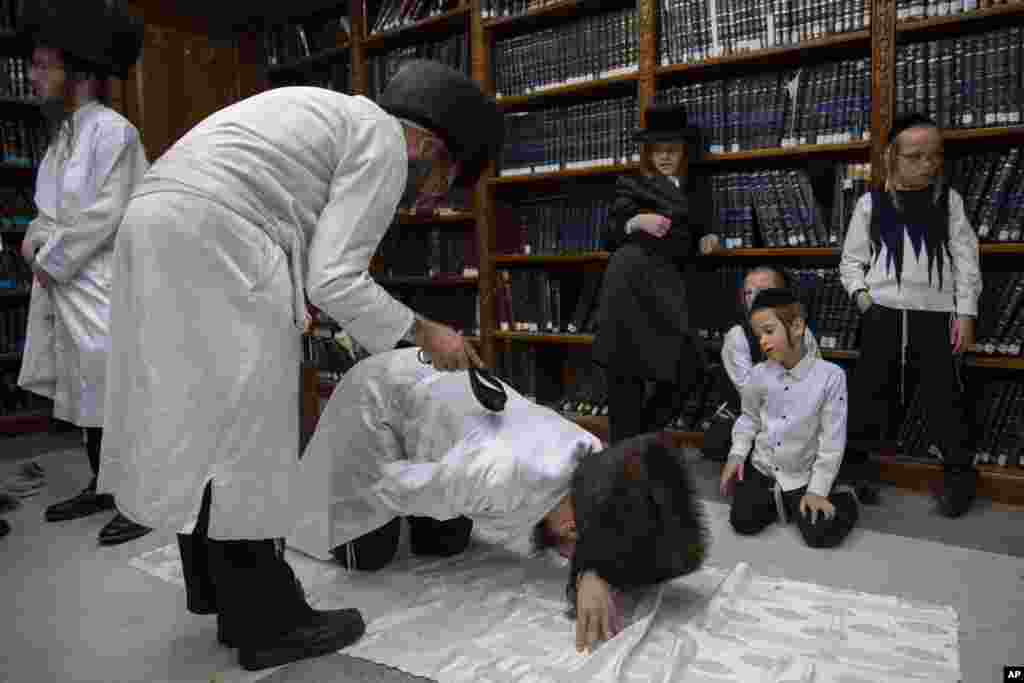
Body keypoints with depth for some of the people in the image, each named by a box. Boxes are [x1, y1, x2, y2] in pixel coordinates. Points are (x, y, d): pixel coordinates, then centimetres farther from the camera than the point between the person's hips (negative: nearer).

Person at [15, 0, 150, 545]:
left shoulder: (112, 130, -11)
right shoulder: (62, 134, 15)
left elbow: (106, 213, -17)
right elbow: (53, 206, 21)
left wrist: (51, 263, -10)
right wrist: (36, 234, 0)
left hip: (107, 286, -9)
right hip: (70, 290, 9)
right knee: (88, 394, 15)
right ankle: (100, 489, 29)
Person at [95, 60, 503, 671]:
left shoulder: (333, 115, 25)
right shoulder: (385, 142, -2)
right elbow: (335, 279, -11)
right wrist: (425, 333, -1)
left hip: (158, 227, 10)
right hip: (212, 240, -10)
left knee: (198, 427, 14)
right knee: (244, 435, -3)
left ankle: (223, 597, 29)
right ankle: (269, 624, 11)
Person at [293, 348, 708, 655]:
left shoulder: (594, 457, -23)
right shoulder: (506, 477, -41)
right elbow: (392, 487, -26)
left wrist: (592, 575, -32)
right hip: (380, 396, -6)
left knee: (446, 545, 12)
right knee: (368, 556, -2)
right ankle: (306, 490, 27)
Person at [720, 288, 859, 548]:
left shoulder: (830, 375, -21)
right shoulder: (758, 375, -10)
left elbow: (832, 439, -16)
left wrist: (817, 490, -14)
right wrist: (737, 454, -6)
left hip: (802, 475, -3)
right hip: (761, 467, 3)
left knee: (820, 536, -9)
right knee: (743, 523, -4)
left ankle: (844, 502, 22)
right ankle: (775, 500, 25)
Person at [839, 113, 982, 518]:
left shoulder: (949, 200, 7)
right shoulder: (870, 204, 5)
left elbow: (966, 260, 5)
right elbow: (851, 260, 9)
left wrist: (966, 313, -2)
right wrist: (860, 294, -7)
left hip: (935, 315, 0)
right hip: (882, 315, 0)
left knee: (944, 395, 3)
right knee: (869, 390, 7)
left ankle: (959, 473, 18)